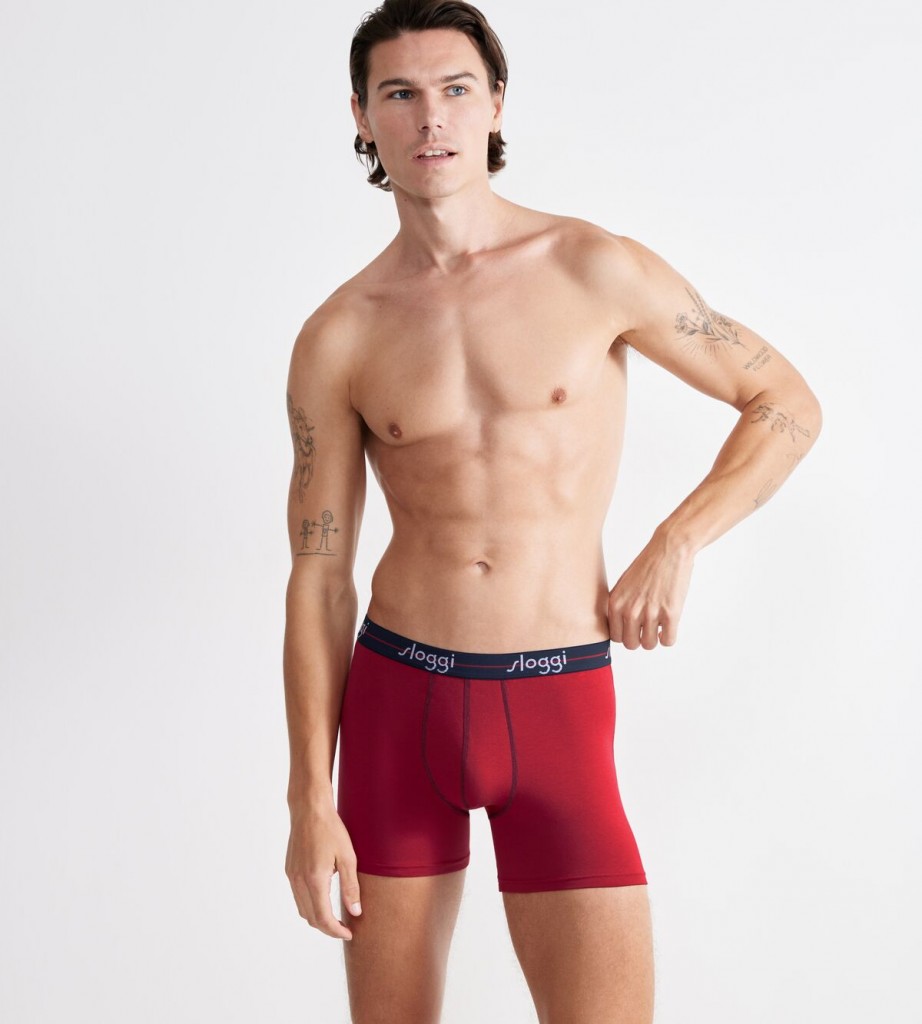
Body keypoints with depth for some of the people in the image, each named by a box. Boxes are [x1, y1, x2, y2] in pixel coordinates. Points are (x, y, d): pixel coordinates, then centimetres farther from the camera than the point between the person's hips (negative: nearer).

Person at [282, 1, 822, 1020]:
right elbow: (318, 579, 3)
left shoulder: (596, 270, -3)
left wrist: (675, 545, -8)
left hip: (558, 708, -1)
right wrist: (309, 802, 0)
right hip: (398, 701, 2)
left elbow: (788, 403, 5)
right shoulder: (337, 340, 1)